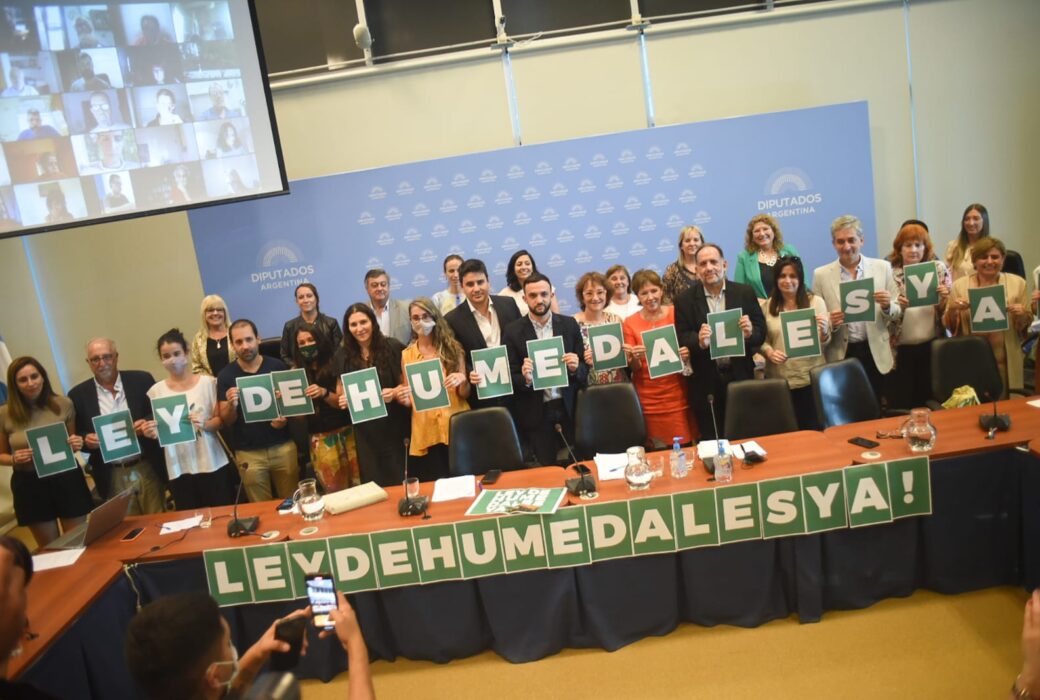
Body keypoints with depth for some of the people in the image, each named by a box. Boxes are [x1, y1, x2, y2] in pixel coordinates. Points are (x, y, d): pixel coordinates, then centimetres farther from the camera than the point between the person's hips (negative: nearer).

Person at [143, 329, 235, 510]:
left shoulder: (207, 382, -1)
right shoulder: (156, 391, 3)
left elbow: (220, 420, 1)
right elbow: (158, 430, 10)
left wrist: (204, 424, -18)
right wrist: (153, 433, -12)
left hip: (212, 464, -1)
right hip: (179, 468, 1)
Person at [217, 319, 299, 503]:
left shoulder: (278, 367, -4)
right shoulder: (226, 375, -2)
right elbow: (227, 420, -1)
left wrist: (286, 417, -14)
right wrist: (231, 405, -22)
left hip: (283, 447, 0)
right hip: (249, 453, 0)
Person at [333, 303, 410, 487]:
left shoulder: (392, 347, -5)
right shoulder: (343, 355, 3)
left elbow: (408, 381, -1)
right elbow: (340, 390, 12)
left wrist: (395, 392, -20)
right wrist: (342, 399, -10)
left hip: (393, 424, -2)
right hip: (364, 429, 2)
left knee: (400, 478, 0)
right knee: (373, 481, 9)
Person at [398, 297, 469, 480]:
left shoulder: (452, 347, 2)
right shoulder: (407, 355, 4)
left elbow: (465, 394, 2)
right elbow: (408, 400, 8)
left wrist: (462, 380, -18)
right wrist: (405, 399, -13)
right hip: (425, 432, 1)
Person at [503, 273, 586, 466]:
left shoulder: (569, 325, 3)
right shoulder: (512, 331, -3)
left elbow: (585, 369, 6)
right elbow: (509, 378, -2)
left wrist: (575, 368, -15)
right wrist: (525, 379, -22)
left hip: (568, 410, 2)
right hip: (536, 415, -2)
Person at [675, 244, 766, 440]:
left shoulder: (745, 293, 2)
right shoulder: (685, 300, -1)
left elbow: (761, 332, 2)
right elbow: (681, 339, -4)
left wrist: (749, 333, -20)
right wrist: (699, 341, -24)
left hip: (740, 377, 1)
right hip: (706, 383, -1)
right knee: (712, 441, 8)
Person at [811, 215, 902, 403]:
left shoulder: (882, 267, 4)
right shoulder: (821, 274, 2)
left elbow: (898, 313, 7)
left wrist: (887, 306, -14)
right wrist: (830, 322, -17)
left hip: (874, 354, 1)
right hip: (840, 356, 0)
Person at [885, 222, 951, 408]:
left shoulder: (938, 269, 1)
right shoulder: (889, 273, -3)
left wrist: (944, 298, -14)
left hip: (932, 346, 1)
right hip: (901, 349, -1)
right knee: (900, 404, 2)